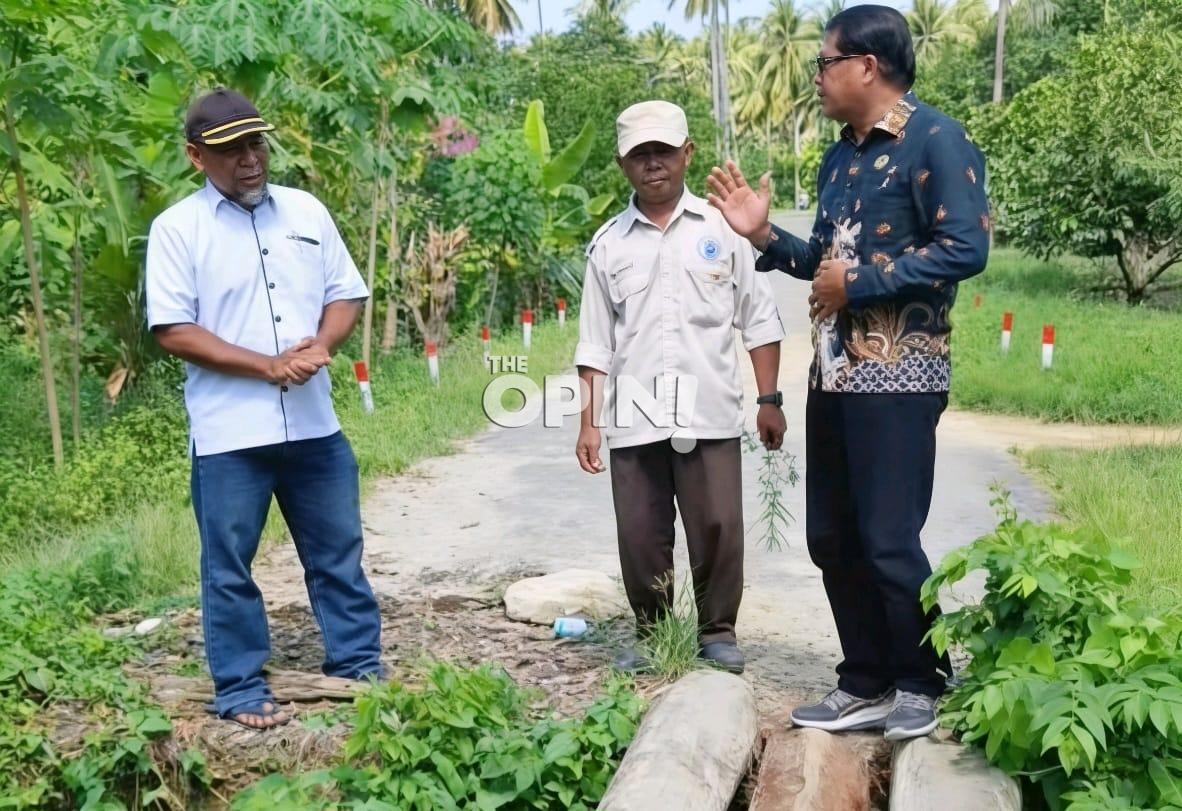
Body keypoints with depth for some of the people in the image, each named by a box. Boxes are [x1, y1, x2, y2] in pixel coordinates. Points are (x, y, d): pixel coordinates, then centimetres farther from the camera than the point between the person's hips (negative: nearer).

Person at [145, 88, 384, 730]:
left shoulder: (306, 212, 8)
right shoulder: (177, 228, -4)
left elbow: (345, 295, 12)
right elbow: (173, 331, -9)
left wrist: (322, 345, -10)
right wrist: (267, 365, -16)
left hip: (313, 423, 4)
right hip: (228, 432, -3)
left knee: (338, 553, 12)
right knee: (229, 566, 6)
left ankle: (359, 667, 26)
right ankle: (240, 688, 20)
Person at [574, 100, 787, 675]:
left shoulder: (722, 229, 5)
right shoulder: (608, 244, 9)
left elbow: (759, 322, 7)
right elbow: (595, 344, 10)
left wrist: (769, 399, 1)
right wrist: (588, 423, 6)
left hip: (709, 412, -1)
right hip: (633, 420, 2)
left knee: (718, 529, -1)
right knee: (640, 536, 6)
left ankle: (718, 633, 18)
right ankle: (651, 634, 23)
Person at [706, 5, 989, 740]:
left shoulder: (935, 140, -10)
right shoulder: (840, 158, 16)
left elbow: (966, 247, -19)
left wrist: (859, 282, -17)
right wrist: (765, 235, 7)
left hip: (898, 377, -9)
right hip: (832, 374, 9)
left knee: (889, 542, -3)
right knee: (832, 540, 11)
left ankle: (921, 686, 17)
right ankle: (866, 685, 24)